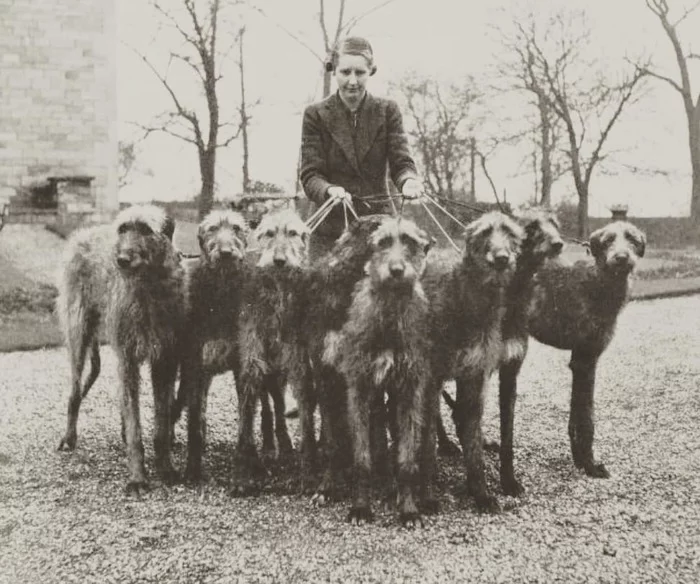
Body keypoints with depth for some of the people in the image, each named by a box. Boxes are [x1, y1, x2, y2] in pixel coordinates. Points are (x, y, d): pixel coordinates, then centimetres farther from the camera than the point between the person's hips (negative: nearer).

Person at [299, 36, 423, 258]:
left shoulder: (387, 111, 7)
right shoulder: (316, 115, 3)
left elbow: (401, 162, 0)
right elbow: (310, 174, -3)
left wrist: (408, 180, -24)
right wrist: (330, 190, -25)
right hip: (331, 226, -1)